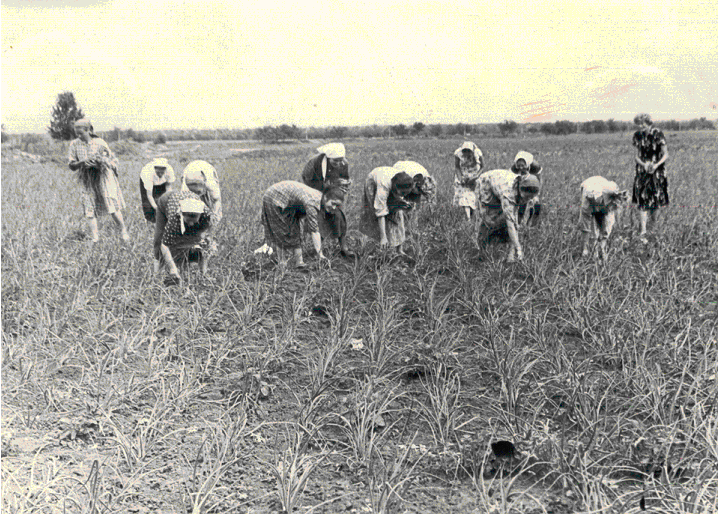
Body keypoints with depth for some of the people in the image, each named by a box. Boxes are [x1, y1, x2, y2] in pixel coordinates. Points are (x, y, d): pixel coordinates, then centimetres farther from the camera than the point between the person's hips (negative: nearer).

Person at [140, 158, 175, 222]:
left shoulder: (170, 170, -37)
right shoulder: (149, 173, -44)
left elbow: (169, 184, -15)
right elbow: (149, 194, -38)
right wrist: (156, 208, -44)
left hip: (162, 182, 2)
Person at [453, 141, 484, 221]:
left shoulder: (478, 153, -25)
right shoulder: (457, 153, -24)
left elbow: (482, 167, -10)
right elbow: (456, 167, -9)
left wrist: (474, 177, -21)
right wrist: (460, 178, -21)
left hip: (475, 174, 0)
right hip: (462, 174, 0)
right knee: (464, 195, -13)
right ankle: (468, 218, -19)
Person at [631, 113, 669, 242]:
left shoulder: (658, 135, -11)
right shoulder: (638, 135, 0)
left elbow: (666, 155, -8)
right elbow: (637, 156, 3)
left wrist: (656, 165, -24)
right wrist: (644, 164, -17)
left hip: (657, 172, -2)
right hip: (642, 171, 2)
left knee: (656, 199, 3)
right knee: (642, 201, -6)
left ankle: (653, 226, 26)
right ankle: (643, 231, -7)